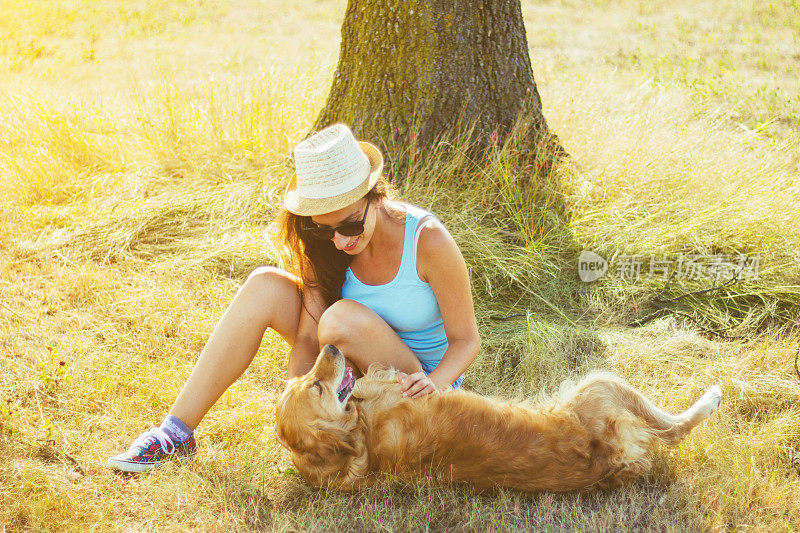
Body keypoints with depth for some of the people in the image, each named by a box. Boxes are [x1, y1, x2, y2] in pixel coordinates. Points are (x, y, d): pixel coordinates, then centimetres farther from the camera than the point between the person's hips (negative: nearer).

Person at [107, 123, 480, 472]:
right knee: (264, 286, -17)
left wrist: (432, 384, -36)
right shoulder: (326, 244, -11)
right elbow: (307, 338, -15)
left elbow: (466, 339, -16)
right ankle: (177, 432, -14)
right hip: (359, 369, 5)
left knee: (344, 318, -35)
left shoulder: (426, 240, -25)